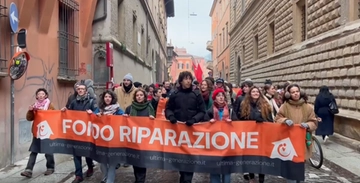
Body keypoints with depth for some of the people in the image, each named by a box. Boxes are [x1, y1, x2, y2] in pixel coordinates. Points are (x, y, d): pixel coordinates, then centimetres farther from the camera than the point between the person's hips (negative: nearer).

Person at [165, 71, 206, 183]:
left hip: (192, 128, -2)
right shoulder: (174, 94, 4)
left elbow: (202, 111, -1)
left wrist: (194, 119, -17)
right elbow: (168, 109, 9)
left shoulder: (197, 94, 0)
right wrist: (171, 116, -12)